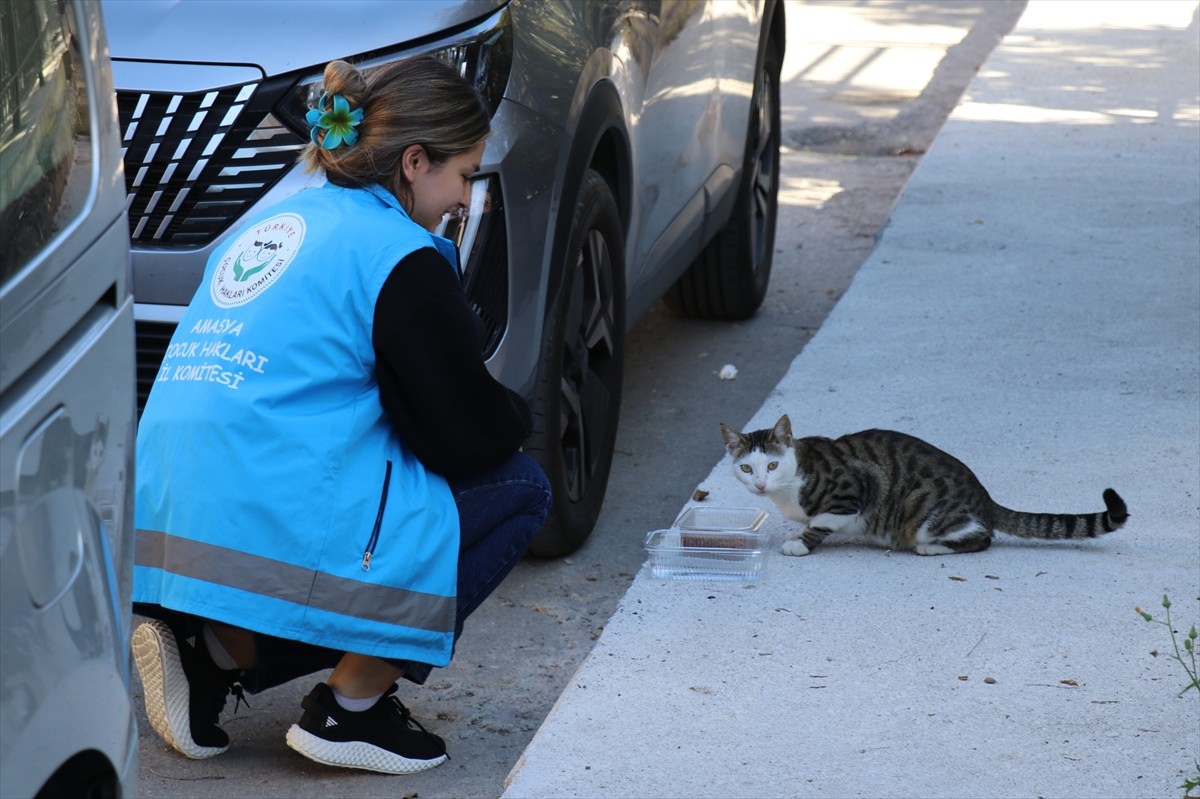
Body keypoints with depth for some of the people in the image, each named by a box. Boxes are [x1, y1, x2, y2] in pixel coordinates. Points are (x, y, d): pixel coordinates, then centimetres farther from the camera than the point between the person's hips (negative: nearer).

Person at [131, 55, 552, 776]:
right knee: (520, 488, 9)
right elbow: (471, 438, -3)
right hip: (277, 534, -9)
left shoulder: (273, 225, 20)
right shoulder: (401, 254, -6)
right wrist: (518, 415, 21)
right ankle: (351, 709, 6)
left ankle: (220, 653, 10)